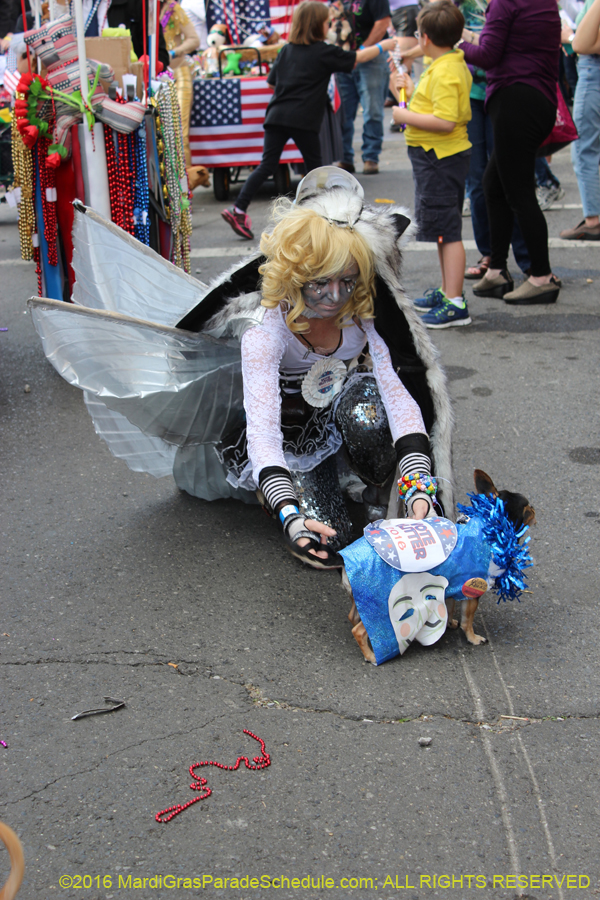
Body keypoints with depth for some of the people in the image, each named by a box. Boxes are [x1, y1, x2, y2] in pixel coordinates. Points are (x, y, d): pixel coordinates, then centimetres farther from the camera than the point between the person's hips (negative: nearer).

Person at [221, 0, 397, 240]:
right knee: (314, 166, 10)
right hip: (303, 119, -5)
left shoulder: (287, 50, 15)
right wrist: (387, 44, 18)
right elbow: (358, 57, 7)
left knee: (267, 165, 3)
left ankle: (238, 210, -6)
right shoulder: (323, 52, 0)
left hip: (276, 115, 5)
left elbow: (272, 80, 21)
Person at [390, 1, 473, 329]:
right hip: (439, 157, 11)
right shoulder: (452, 65, 13)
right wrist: (413, 92, 17)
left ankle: (455, 304, -7)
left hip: (441, 158, -11)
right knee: (442, 230, 19)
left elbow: (445, 121, -28)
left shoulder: (445, 73, -20)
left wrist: (406, 116, -19)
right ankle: (447, 291, 31)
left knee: (447, 230, -9)